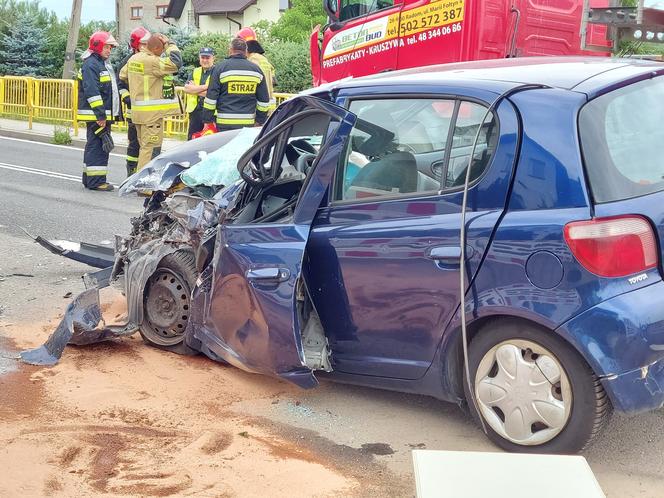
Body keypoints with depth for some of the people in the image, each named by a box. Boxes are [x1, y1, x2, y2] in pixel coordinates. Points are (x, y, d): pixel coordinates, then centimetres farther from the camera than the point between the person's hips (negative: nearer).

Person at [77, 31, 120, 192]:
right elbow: (92, 92, -21)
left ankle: (89, 178, 22)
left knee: (94, 146, 15)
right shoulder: (90, 65, -13)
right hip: (95, 115, -11)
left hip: (104, 115, 11)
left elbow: (112, 88, 27)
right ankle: (95, 180, -8)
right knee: (97, 146, -10)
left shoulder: (105, 64, 21)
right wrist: (100, 114, -24)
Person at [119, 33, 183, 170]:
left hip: (138, 111, 10)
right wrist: (169, 44, -11)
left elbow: (123, 76, 25)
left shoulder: (133, 59, 11)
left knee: (145, 147, 18)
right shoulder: (151, 61, -18)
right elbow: (176, 63, -23)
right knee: (151, 148, -6)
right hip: (151, 112, -10)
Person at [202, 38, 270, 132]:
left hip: (225, 124, -3)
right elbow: (263, 101, 13)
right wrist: (260, 120, 21)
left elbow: (211, 98, -2)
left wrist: (207, 120, 3)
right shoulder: (256, 69, 10)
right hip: (248, 123, 3)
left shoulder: (220, 67, -1)